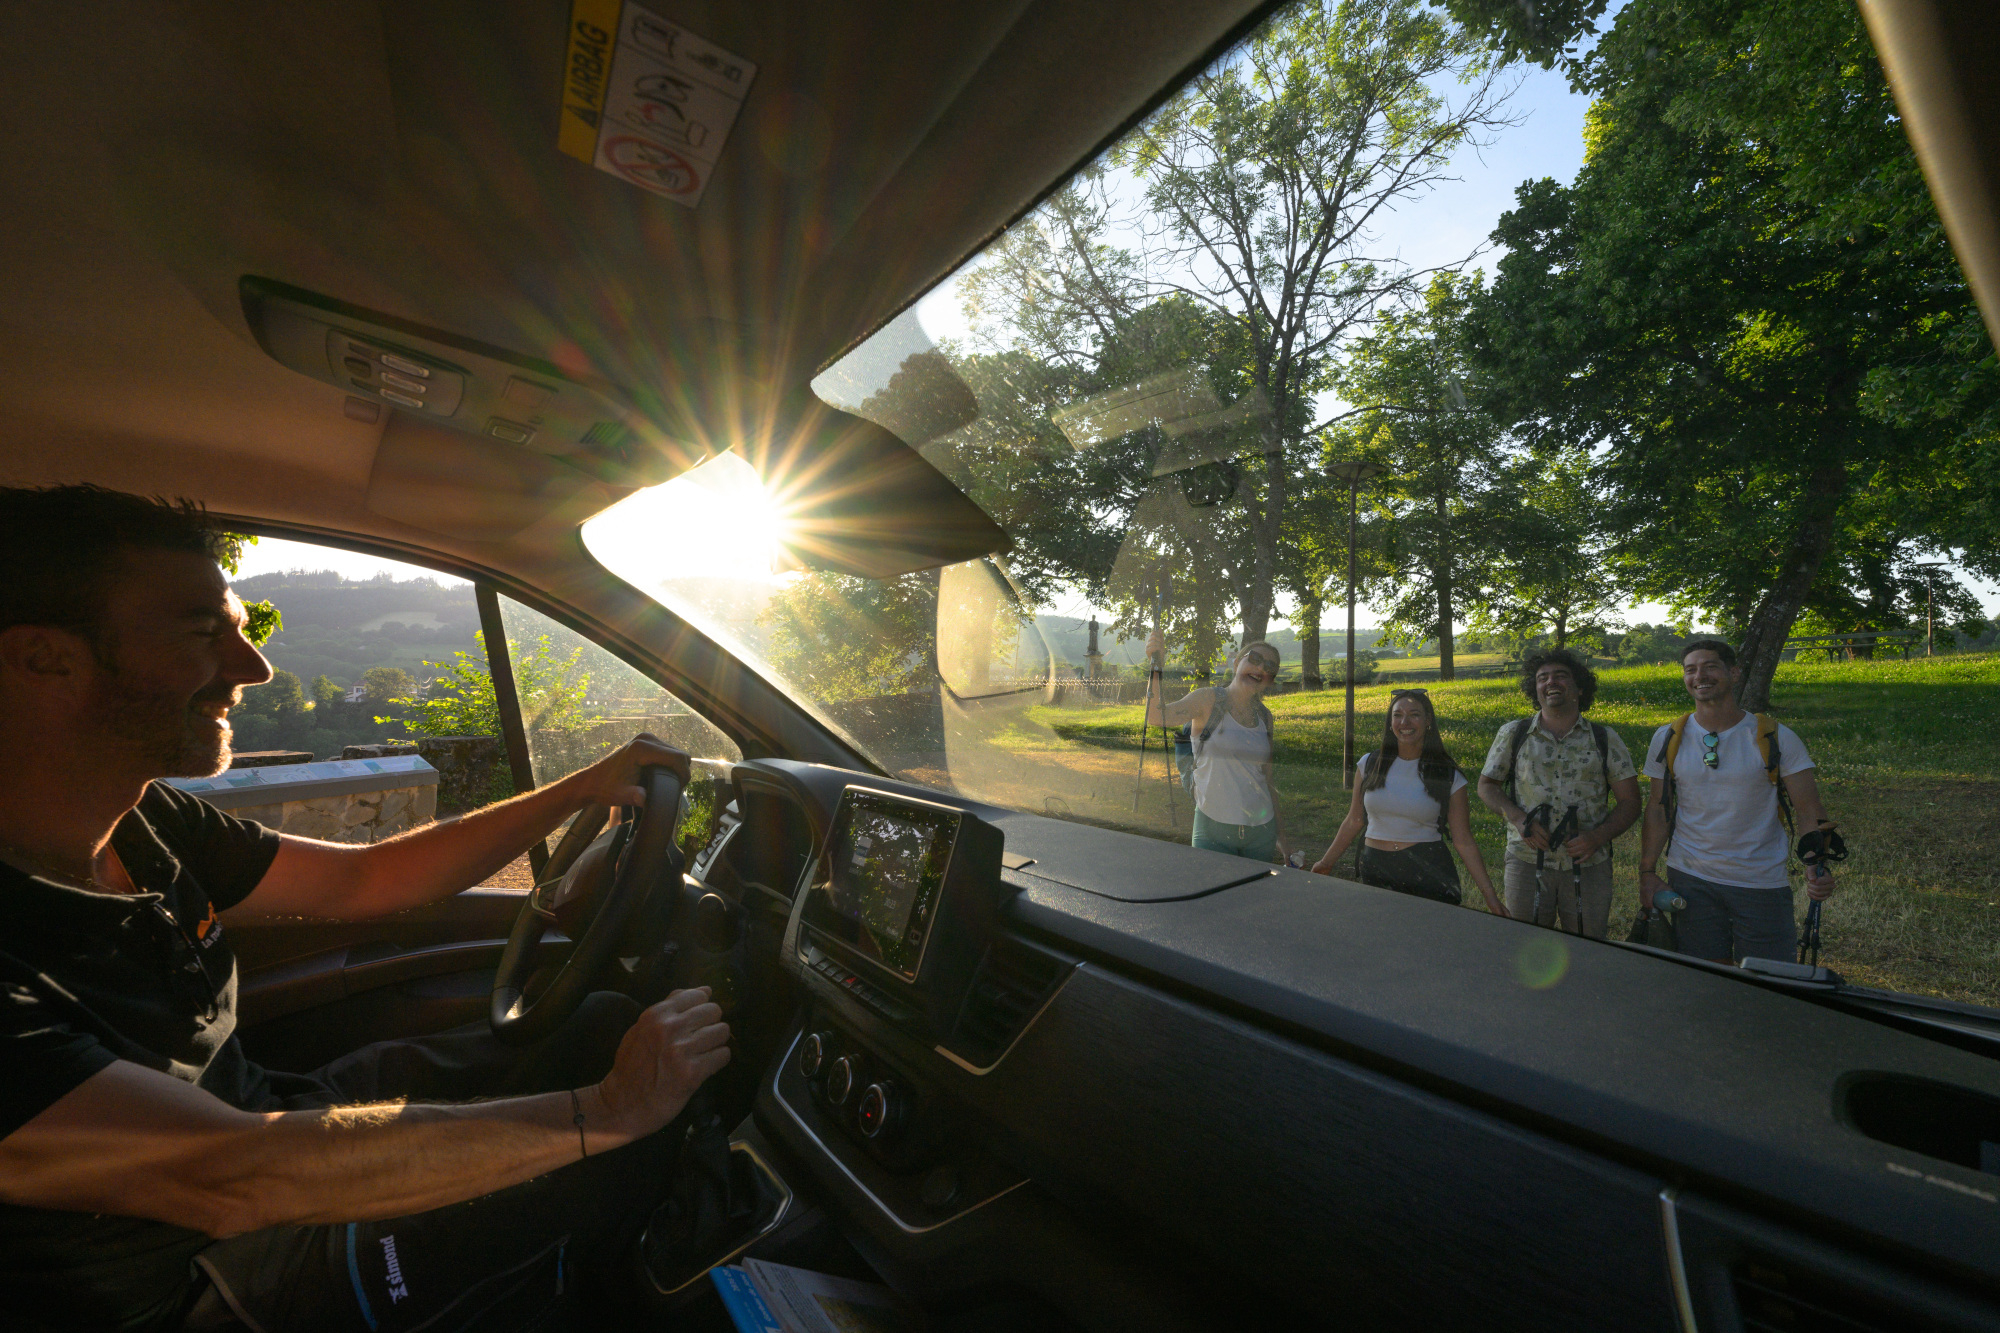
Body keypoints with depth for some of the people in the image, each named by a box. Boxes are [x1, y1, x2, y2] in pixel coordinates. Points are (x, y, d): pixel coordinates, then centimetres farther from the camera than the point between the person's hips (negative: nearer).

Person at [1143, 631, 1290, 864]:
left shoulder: (1264, 716, 8)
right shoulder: (1209, 700, -6)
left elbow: (1267, 780, 15)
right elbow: (1156, 718, -24)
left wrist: (1280, 837, 16)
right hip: (1213, 829, -4)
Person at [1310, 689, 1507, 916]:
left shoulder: (1449, 777, -2)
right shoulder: (1369, 765, 2)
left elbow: (1463, 841, -1)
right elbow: (1354, 821, 10)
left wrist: (1489, 895, -6)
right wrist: (1327, 862, 12)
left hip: (1428, 872, -1)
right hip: (1375, 869, 2)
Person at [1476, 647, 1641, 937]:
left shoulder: (1606, 740, 6)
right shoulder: (1513, 734, 4)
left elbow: (1630, 802, 5)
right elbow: (1487, 785, 7)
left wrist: (1598, 837, -11)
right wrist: (1517, 818, -10)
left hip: (1589, 865, 1)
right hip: (1527, 861, 0)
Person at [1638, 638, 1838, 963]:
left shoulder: (1776, 738, -3)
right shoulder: (1668, 739, 1)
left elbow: (1811, 812, -4)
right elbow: (1658, 810, 5)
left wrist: (1819, 867, -21)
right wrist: (1647, 873, 0)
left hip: (1763, 884, -1)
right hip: (1691, 880, 1)